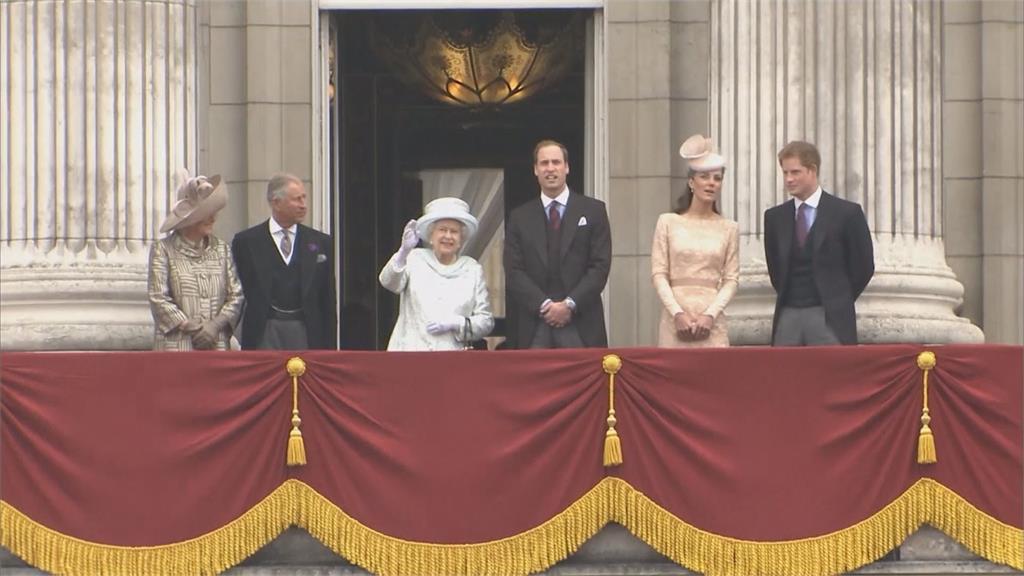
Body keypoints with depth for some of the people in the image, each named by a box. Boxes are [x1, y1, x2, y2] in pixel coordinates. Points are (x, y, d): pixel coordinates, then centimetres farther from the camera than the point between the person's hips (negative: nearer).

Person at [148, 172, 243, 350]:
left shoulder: (221, 249, 14)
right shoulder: (163, 249, 3)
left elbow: (236, 294, 9)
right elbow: (158, 298, -4)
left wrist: (217, 324, -7)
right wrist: (189, 327, -10)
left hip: (216, 345, 3)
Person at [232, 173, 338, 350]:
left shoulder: (321, 243, 8)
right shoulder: (246, 242, 4)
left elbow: (329, 301, 9)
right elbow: (240, 292, 5)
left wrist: (329, 348, 4)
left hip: (307, 333, 2)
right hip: (265, 332, -2)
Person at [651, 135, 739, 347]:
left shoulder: (728, 228, 8)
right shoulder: (668, 222, 6)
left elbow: (731, 279, 5)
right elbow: (658, 274, 1)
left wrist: (710, 314, -9)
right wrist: (678, 313, -10)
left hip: (711, 323, 1)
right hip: (675, 321, -1)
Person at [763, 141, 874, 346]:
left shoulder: (846, 213, -1)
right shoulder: (775, 217, 11)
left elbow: (863, 266, 4)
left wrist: (838, 301, 7)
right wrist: (789, 297, 12)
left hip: (829, 317, -4)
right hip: (787, 316, 4)